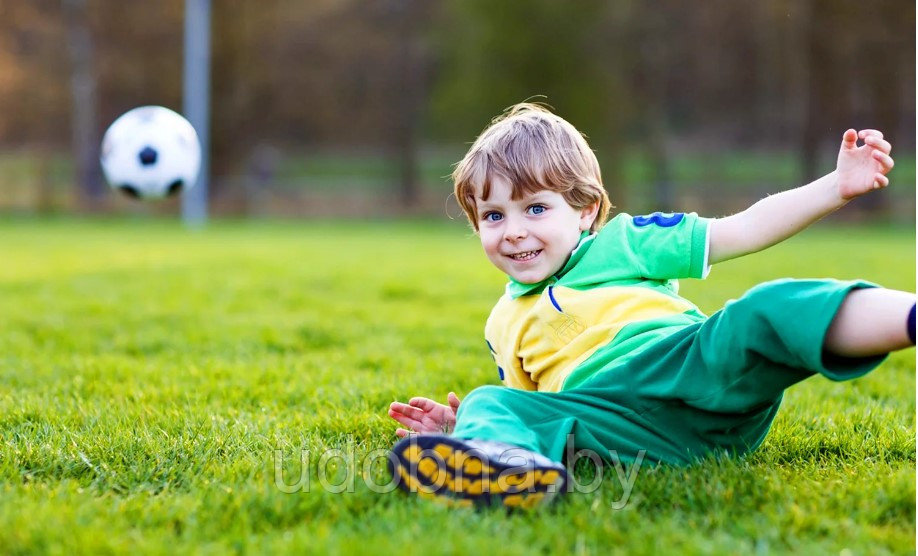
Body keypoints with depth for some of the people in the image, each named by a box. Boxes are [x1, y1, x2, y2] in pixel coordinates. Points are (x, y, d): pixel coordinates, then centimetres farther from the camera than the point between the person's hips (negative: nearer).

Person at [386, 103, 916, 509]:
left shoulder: (623, 242, 18)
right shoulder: (506, 324, 28)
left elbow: (743, 231, 14)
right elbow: (530, 403, 32)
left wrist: (837, 186, 3)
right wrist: (460, 423, 12)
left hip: (697, 364, -2)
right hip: (605, 418, 2)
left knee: (765, 311, -28)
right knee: (489, 404, -21)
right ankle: (502, 463, -58)